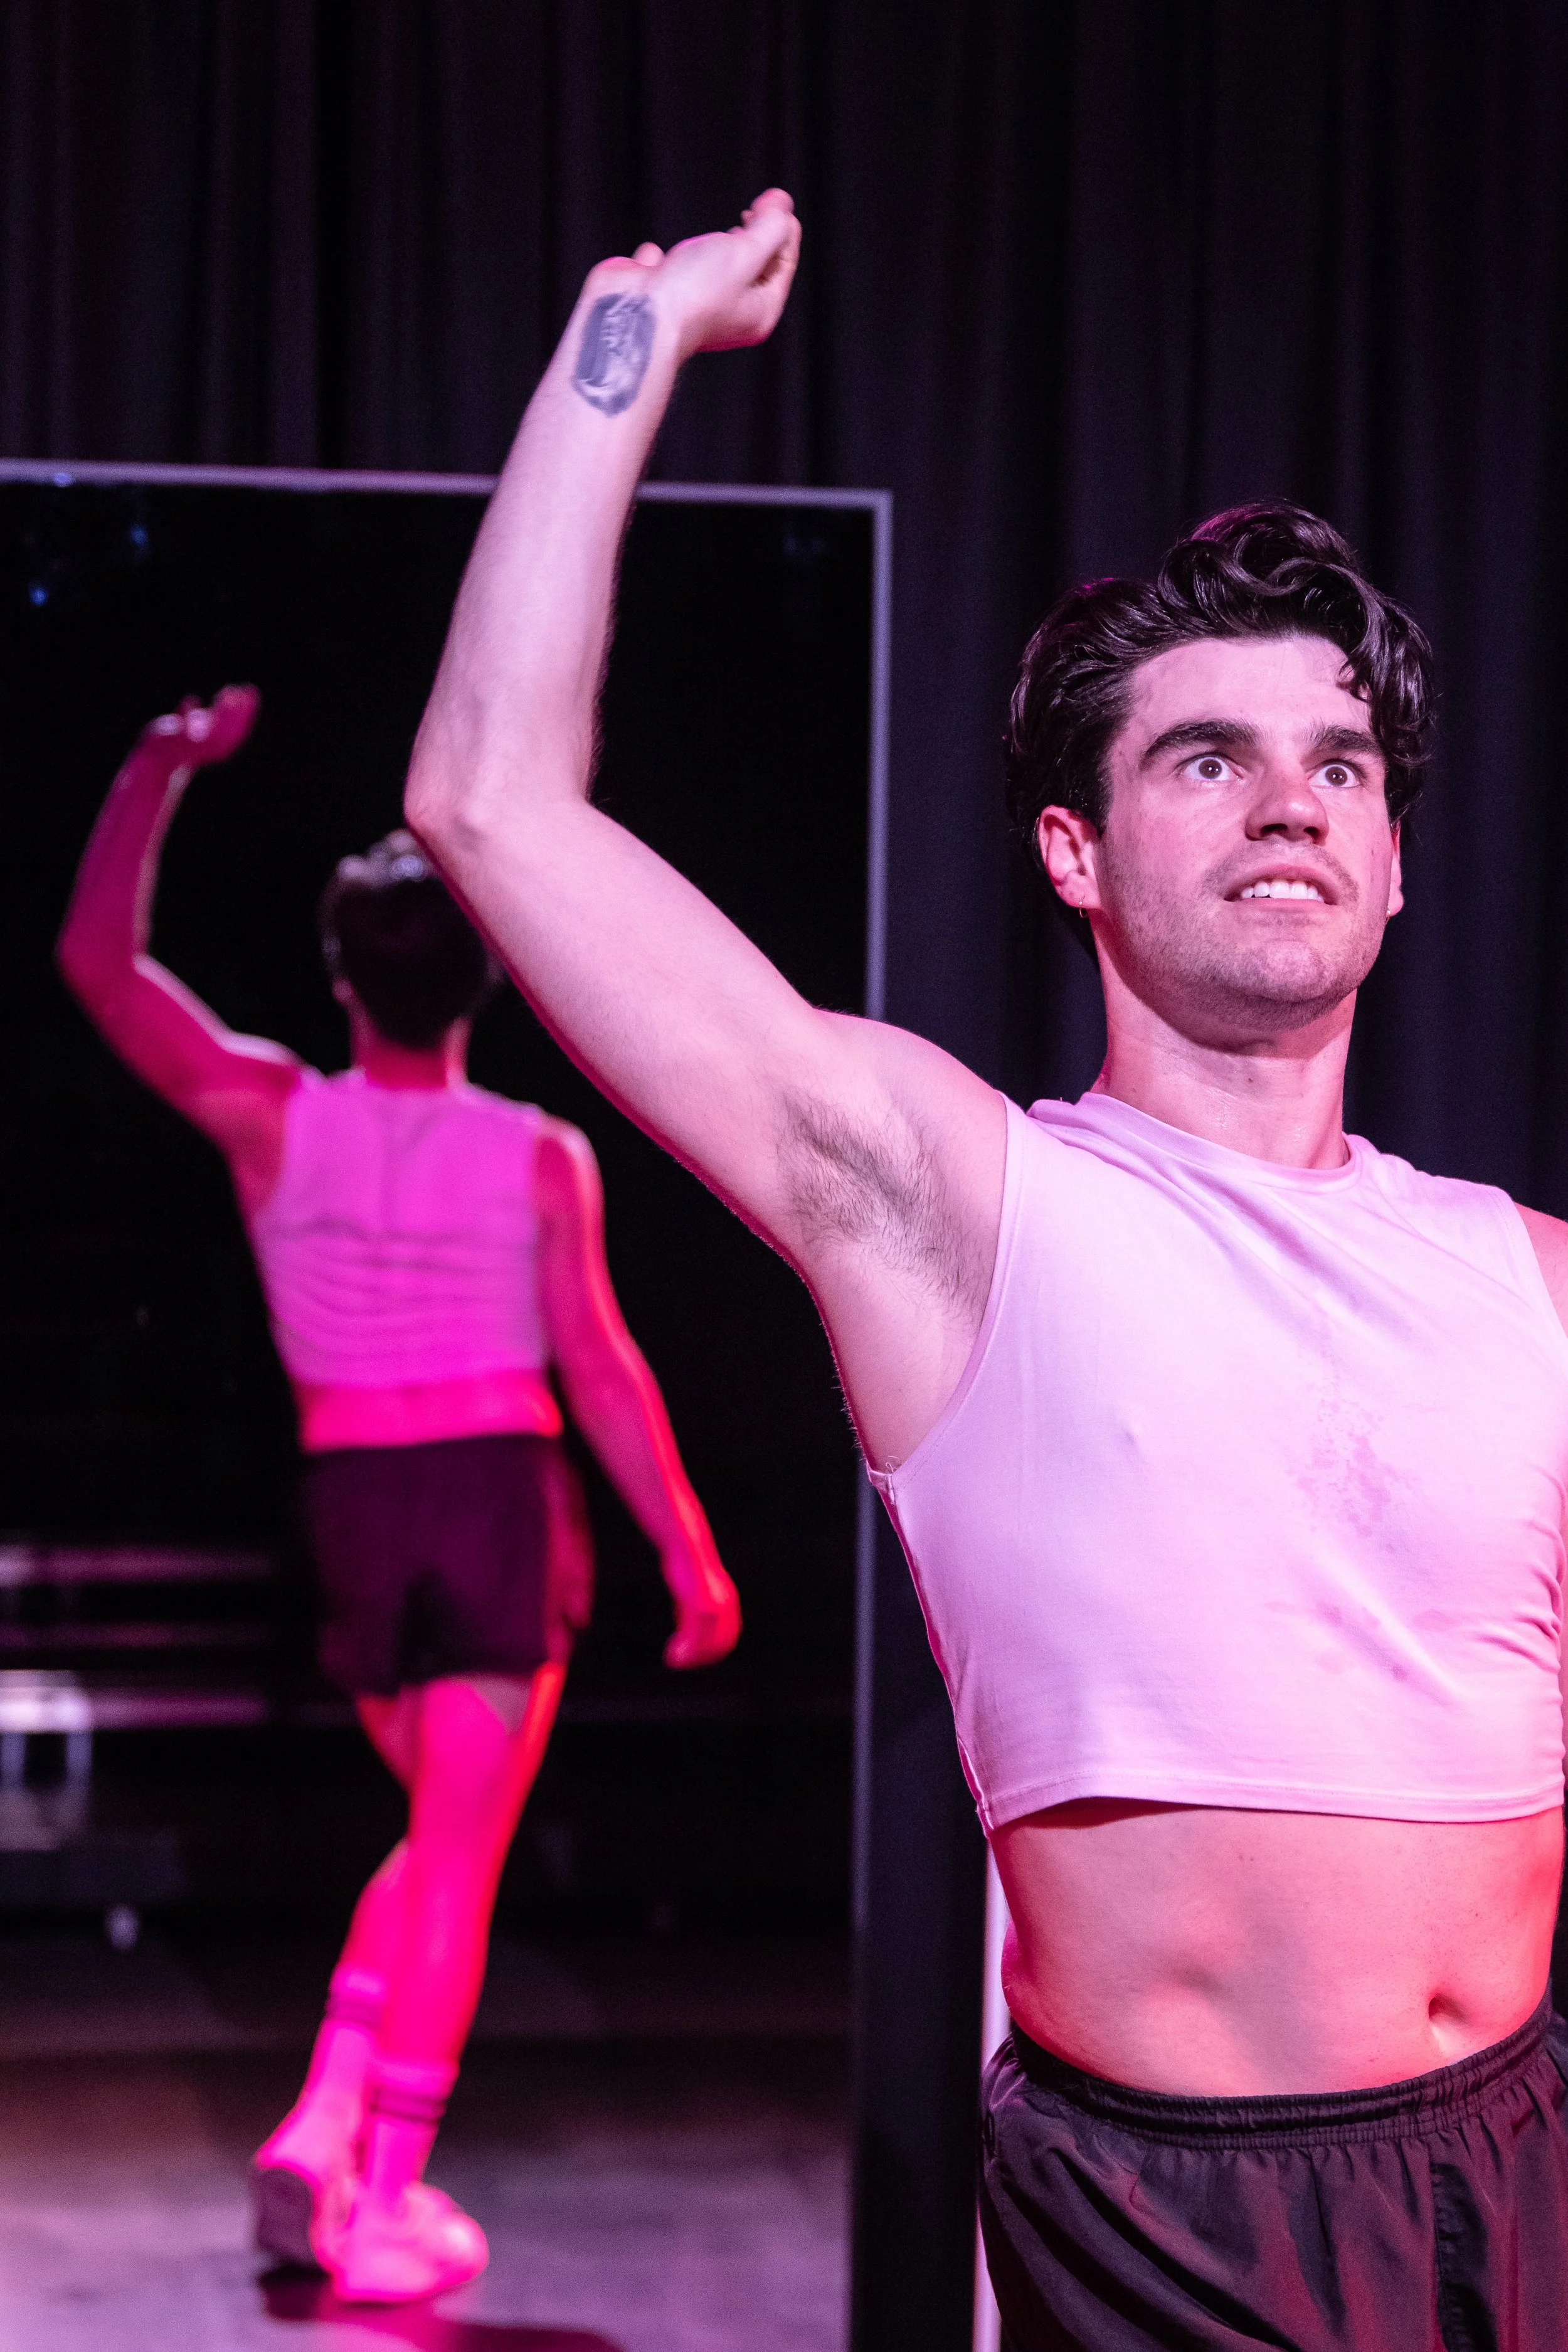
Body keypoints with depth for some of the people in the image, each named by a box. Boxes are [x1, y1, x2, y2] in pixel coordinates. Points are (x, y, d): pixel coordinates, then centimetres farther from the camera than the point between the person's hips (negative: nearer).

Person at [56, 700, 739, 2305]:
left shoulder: (273, 1119, -4)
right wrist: (689, 1555, -2)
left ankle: (326, 2122, 7)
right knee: (459, 1864, 3)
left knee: (439, 1839, 22)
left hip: (353, 1506, 3)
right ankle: (386, 2202, 2)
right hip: (503, 1502, -3)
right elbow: (600, 1371, -9)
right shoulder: (540, 1159, -8)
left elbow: (98, 957, -3)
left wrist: (163, 766, 1)